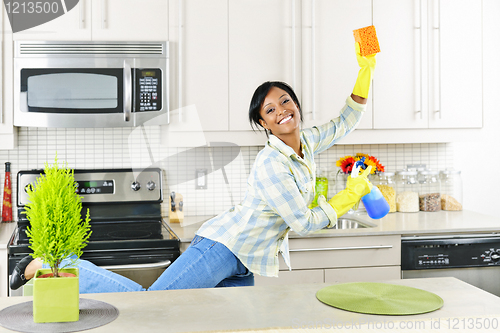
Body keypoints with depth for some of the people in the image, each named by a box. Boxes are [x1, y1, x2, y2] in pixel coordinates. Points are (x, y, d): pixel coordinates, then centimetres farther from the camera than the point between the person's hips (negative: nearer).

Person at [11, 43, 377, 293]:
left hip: (242, 267, 9)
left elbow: (345, 122, 23)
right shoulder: (270, 165, -18)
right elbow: (305, 223, -16)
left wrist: (366, 71, 12)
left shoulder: (308, 143, 10)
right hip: (221, 247, -9)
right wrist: (351, 195, -3)